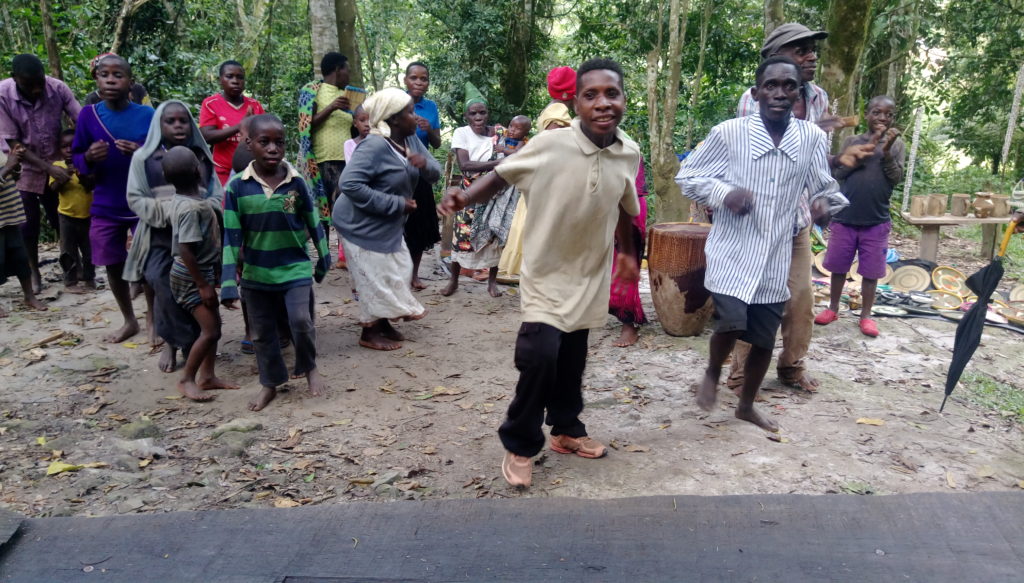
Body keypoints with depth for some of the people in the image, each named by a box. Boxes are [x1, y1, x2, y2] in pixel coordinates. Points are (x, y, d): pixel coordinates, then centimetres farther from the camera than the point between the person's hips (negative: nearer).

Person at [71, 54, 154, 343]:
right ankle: (129, 321, 30)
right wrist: (89, 158, -18)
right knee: (113, 266, 12)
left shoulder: (147, 115, -7)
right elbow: (76, 157, 5)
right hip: (105, 208, 2)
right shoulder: (88, 114, -3)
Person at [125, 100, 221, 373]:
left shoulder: (202, 156, 14)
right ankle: (171, 341, 6)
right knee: (166, 290, -15)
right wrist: (168, 213, -13)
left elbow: (217, 194, 10)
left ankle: (194, 343, 9)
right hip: (160, 238, -1)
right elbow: (135, 198, 1)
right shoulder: (144, 157, 7)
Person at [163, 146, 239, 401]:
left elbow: (216, 208, 23)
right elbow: (185, 250, -27)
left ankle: (207, 376, 24)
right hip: (191, 277, -10)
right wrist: (203, 285, -23)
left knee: (214, 325, 15)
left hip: (204, 271, 10)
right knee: (210, 330, -8)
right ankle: (186, 380, 5)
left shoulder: (197, 196, 1)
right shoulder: (190, 208, -26)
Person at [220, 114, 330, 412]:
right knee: (262, 332, 11)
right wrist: (228, 282, -10)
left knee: (301, 321, -12)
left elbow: (314, 224, 4)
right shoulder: (237, 186, -9)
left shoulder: (296, 182, -7)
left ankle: (310, 368, 16)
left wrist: (324, 259, 12)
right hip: (256, 274, 1)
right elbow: (231, 237, -8)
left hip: (296, 269, -1)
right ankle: (270, 383, 29)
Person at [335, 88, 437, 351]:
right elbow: (350, 184, -34)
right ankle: (369, 333, 19)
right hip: (363, 225, -9)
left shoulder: (411, 139, 1)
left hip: (390, 225, 9)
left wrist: (425, 164, -23)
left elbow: (435, 174, 4)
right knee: (375, 278, 1)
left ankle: (383, 324, 33)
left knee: (399, 273, 16)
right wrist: (396, 204, -30)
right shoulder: (375, 146, -26)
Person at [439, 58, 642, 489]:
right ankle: (520, 445, 5)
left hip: (590, 274, 5)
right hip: (546, 272, -4)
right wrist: (464, 198, -22)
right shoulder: (549, 144, -18)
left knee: (573, 359, 15)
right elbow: (502, 175, -5)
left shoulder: (629, 153, -5)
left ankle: (566, 429, 39)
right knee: (540, 355, -16)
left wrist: (628, 252, 23)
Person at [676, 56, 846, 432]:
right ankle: (712, 373, 18)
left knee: (764, 338, 12)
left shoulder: (813, 138, -2)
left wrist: (824, 202, -17)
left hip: (775, 257, 4)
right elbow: (687, 175, -1)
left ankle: (746, 406, 35)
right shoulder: (728, 133, -9)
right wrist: (724, 193, -19)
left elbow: (823, 186, 7)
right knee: (731, 323, -18)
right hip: (731, 251, -3)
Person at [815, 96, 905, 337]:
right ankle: (833, 308, 25)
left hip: (877, 220, 0)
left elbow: (896, 178, -3)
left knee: (871, 270, 4)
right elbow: (839, 172, -7)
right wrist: (868, 148, -13)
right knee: (838, 266, 9)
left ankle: (866, 315, 16)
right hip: (845, 217, 0)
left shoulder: (896, 144, 6)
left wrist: (886, 151, -16)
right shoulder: (852, 141, 5)